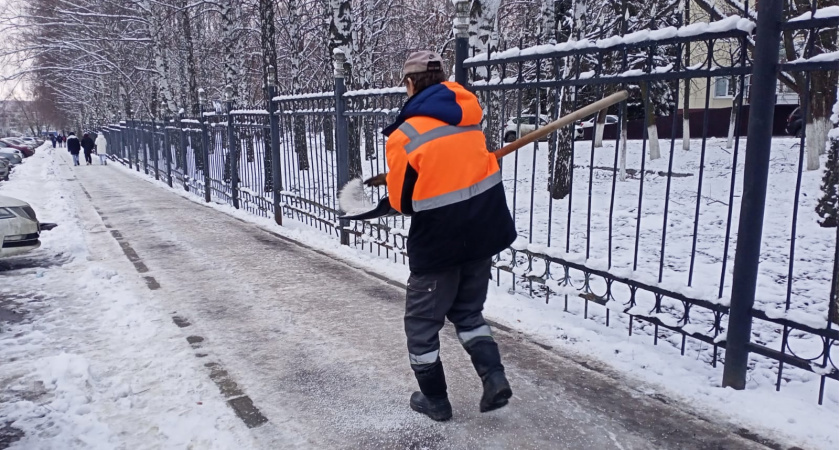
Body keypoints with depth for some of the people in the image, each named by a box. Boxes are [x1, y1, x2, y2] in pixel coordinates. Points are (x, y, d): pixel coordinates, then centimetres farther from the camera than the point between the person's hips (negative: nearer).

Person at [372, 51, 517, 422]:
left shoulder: (403, 137, -13)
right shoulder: (467, 110, 1)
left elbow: (402, 202, -5)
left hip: (439, 241, -5)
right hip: (485, 231, 6)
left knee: (422, 322, 15)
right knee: (467, 311, 25)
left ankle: (434, 399, 27)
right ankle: (494, 376, 12)